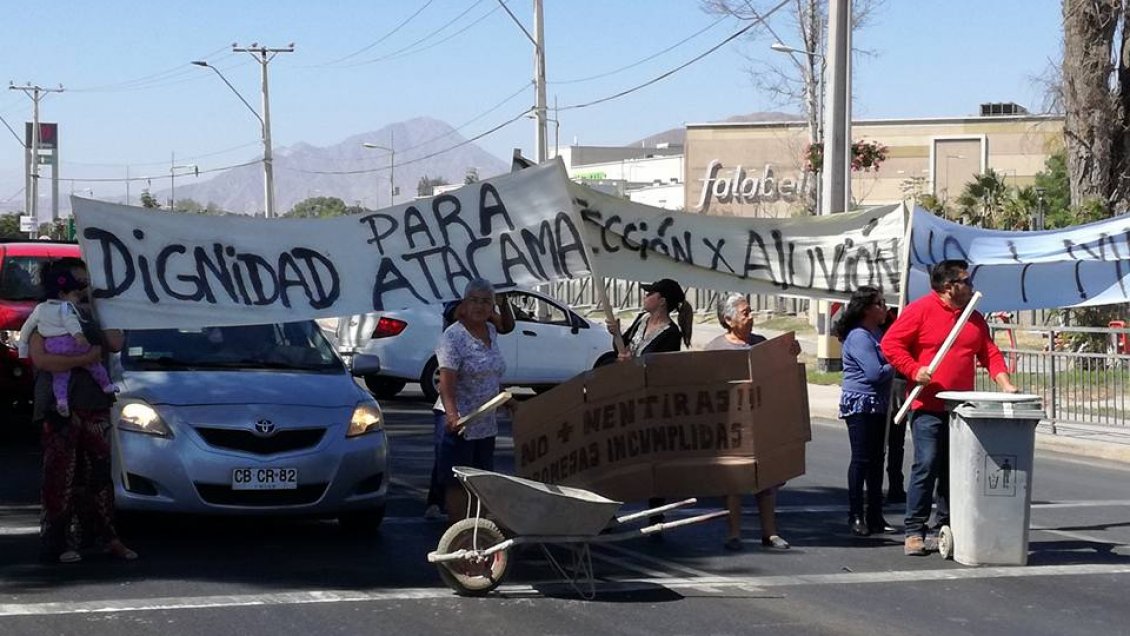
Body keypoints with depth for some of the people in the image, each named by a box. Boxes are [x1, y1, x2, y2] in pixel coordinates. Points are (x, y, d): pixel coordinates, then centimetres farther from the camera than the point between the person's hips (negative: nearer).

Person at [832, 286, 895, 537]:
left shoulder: (875, 334, 15)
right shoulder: (858, 337, -16)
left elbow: (883, 364, 25)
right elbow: (874, 373, -22)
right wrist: (896, 366, -7)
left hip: (877, 406, 10)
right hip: (860, 405, -10)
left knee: (876, 460, 11)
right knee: (861, 460, -7)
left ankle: (875, 516, 16)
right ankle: (856, 516, -1)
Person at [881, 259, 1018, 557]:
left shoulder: (974, 318, 15)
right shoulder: (920, 310, -5)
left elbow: (990, 353, 16)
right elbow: (890, 344, -6)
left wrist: (1004, 383, 1)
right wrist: (914, 370, -18)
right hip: (928, 407, -6)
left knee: (955, 469, 9)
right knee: (926, 465, -11)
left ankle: (947, 526, 19)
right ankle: (914, 531, -5)